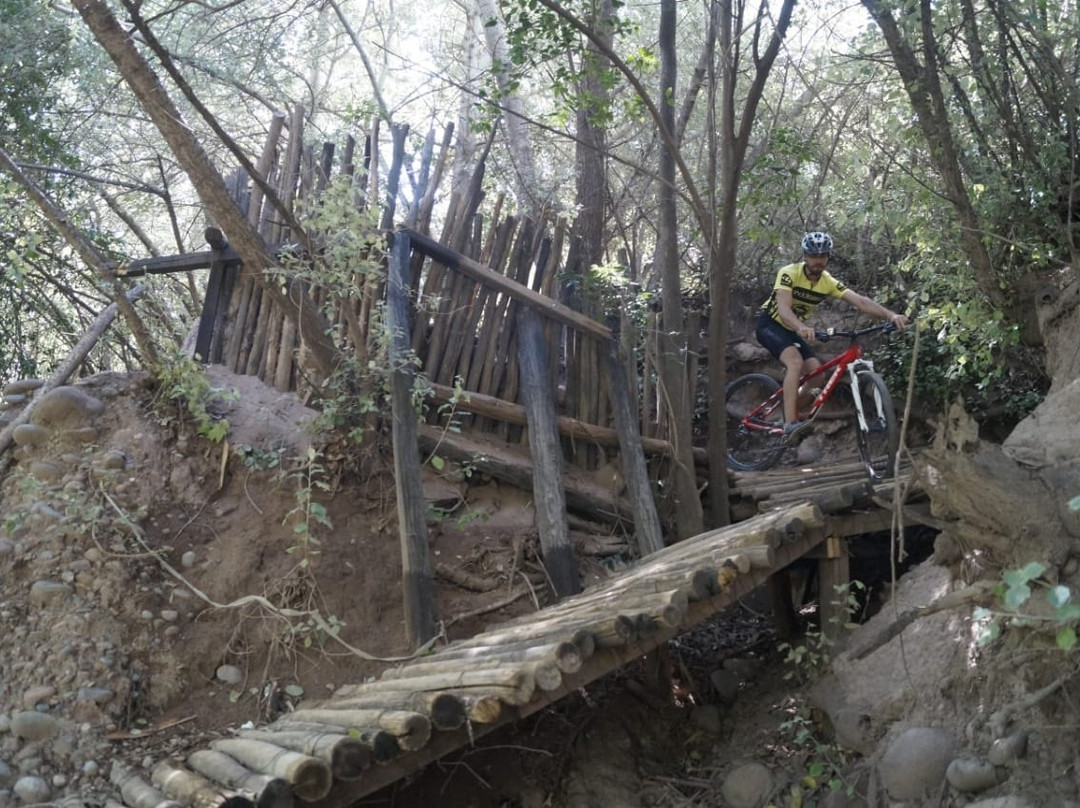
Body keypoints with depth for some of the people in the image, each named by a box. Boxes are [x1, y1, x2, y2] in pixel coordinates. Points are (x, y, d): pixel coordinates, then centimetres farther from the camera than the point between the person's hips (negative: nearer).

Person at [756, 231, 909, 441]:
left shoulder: (828, 282, -10)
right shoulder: (789, 273, -25)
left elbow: (861, 301, -21)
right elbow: (783, 308, -40)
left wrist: (891, 315, -38)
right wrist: (801, 327, -61)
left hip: (792, 330, 6)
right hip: (770, 324, -6)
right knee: (796, 362, -30)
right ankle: (790, 424, -34)